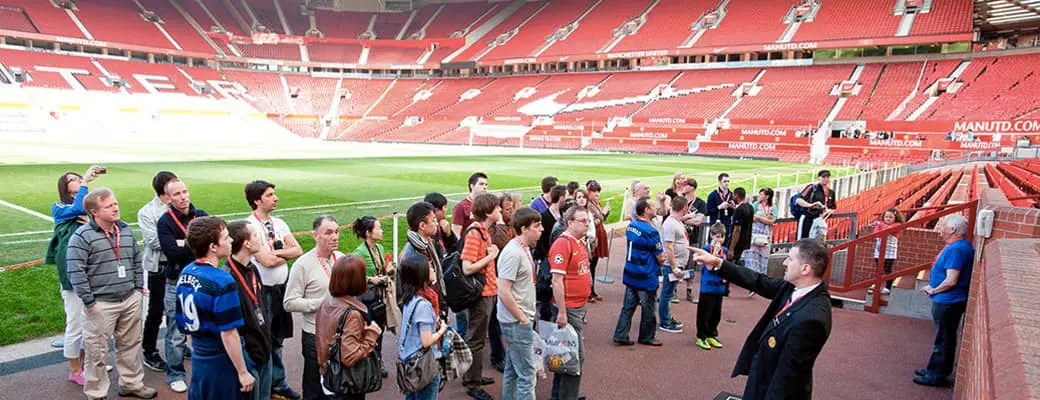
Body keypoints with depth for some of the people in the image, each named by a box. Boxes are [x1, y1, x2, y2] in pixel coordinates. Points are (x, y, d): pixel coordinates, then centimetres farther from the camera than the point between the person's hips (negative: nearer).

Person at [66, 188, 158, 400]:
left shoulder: (126, 230, 6)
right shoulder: (82, 237, -14)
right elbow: (76, 272, -15)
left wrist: (138, 287, 12)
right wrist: (88, 302, -14)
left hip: (130, 300, 6)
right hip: (101, 304, -6)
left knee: (130, 344, 17)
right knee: (97, 351, 5)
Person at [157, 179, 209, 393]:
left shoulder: (201, 215, 4)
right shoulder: (165, 221, -7)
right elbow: (171, 251, -20)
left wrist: (185, 243, -17)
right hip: (177, 284, -3)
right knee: (177, 333, 5)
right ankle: (175, 375, 21)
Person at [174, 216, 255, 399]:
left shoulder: (185, 273, 0)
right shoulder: (222, 282, -24)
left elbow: (183, 321, 10)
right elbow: (228, 334, -22)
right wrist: (243, 372, -14)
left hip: (198, 357, 7)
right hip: (222, 361, -7)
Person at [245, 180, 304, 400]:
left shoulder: (279, 223, 6)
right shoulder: (249, 226, -15)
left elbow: (298, 250, 0)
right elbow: (266, 260, -21)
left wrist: (275, 252, -14)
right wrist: (286, 254, -4)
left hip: (281, 287, 7)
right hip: (262, 290, -7)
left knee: (277, 339, 18)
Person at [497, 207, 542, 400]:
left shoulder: (524, 248, 8)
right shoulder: (513, 253, -21)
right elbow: (503, 291, -24)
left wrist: (526, 316, 14)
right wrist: (522, 318, -16)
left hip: (519, 320, 10)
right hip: (517, 323, -10)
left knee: (512, 370, 19)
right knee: (526, 375, -3)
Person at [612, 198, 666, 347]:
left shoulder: (631, 226, 3)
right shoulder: (650, 232, -21)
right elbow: (661, 258, -15)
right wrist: (660, 262, 8)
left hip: (630, 275, 7)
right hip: (646, 278, -7)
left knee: (628, 306, 13)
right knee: (648, 309, 10)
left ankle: (620, 335, 14)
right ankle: (647, 337, 24)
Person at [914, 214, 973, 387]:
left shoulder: (956, 249, -23)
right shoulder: (959, 245, 9)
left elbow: (951, 281, -26)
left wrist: (933, 290, -10)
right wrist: (933, 288, 10)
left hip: (948, 302, -10)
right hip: (946, 301, 10)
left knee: (944, 340, 1)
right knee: (943, 339, 19)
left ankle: (938, 376, 11)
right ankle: (935, 370, 31)